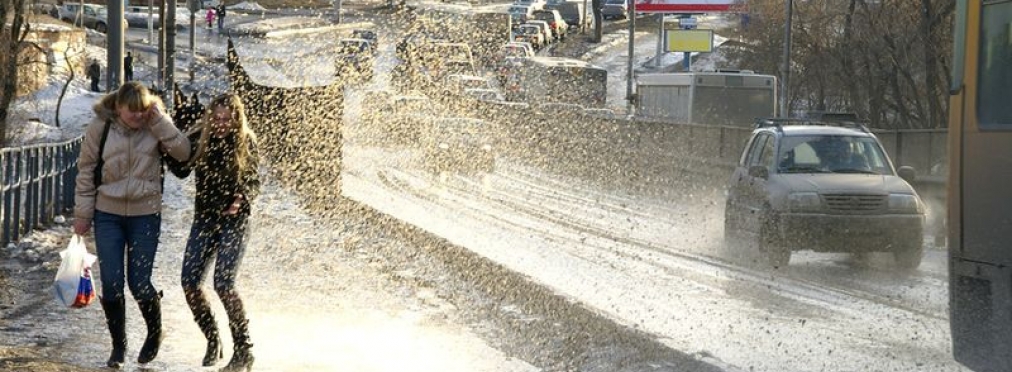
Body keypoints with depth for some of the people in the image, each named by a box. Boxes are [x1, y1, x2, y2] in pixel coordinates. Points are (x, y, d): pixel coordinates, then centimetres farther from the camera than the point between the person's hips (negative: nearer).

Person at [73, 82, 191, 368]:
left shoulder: (155, 126, -5)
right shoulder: (100, 127, -5)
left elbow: (183, 152, -15)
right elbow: (86, 171, 1)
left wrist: (160, 121, -20)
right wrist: (82, 214, 1)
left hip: (145, 215, -1)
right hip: (107, 215, 1)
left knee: (139, 283, -2)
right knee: (111, 284, -2)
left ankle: (155, 334, 27)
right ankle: (118, 345, 17)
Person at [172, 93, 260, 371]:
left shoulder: (246, 143, -5)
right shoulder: (198, 138, -1)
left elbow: (254, 183, 3)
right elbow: (181, 171, -5)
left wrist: (242, 198, -18)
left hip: (234, 220, -4)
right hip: (204, 218, 4)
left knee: (223, 283, -16)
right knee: (189, 282, -5)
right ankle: (212, 341, 16)